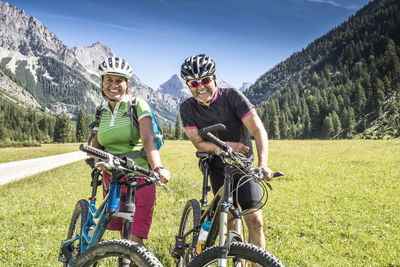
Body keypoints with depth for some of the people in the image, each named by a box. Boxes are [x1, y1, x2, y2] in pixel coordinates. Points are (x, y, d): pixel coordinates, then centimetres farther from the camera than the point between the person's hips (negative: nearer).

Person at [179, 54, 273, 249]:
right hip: (218, 169, 1)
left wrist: (263, 165, -36)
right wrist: (227, 145, -26)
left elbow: (259, 131, -22)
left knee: (255, 220, -9)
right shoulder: (187, 108, -9)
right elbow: (199, 144, -9)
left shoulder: (232, 97, -15)